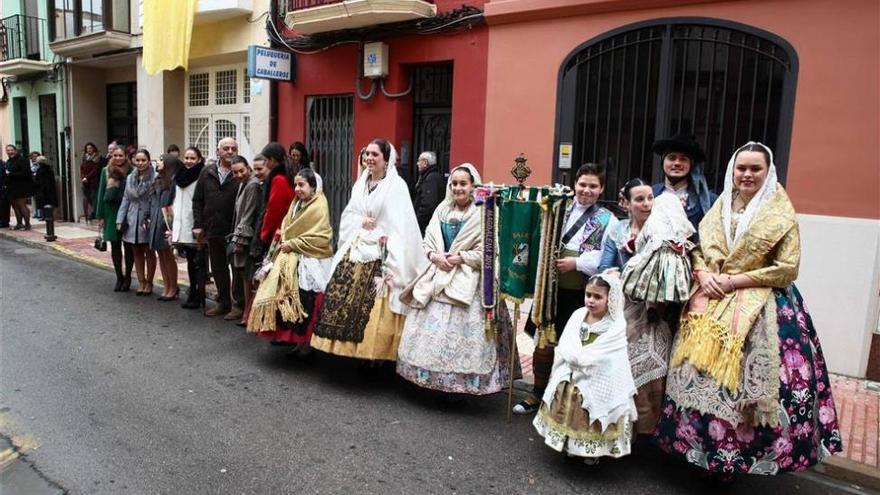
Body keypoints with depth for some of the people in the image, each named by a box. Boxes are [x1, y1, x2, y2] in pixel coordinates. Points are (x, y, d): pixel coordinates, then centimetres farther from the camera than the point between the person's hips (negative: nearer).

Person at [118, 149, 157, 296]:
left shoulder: (155, 177, -10)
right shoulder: (130, 178, 9)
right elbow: (126, 199, 11)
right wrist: (120, 220, 7)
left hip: (148, 221, -5)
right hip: (132, 220, 5)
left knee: (149, 252, 6)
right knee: (137, 252, 10)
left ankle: (149, 282, 18)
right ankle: (141, 282, 20)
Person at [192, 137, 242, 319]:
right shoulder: (207, 172, 9)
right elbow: (197, 200, 11)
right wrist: (198, 225, 3)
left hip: (235, 231, -5)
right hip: (213, 230, 5)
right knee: (218, 268, 14)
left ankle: (238, 304, 12)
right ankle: (223, 302, 28)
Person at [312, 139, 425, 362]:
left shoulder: (396, 185, -7)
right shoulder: (361, 183, 15)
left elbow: (400, 226, -13)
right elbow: (347, 216, 15)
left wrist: (393, 262, -21)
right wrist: (361, 221, -8)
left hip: (379, 255, -6)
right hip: (355, 251, 7)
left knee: (374, 308, -8)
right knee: (343, 299, 3)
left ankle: (375, 353, 4)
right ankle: (352, 347, 14)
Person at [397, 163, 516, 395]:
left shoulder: (482, 214, -7)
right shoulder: (442, 209, 10)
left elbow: (487, 252, -11)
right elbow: (428, 239, 10)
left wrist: (460, 257, -15)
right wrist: (434, 255, -9)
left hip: (468, 280, -5)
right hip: (438, 276, 6)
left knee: (460, 329, -7)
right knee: (432, 326, 7)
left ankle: (460, 381, 5)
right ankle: (434, 376, 20)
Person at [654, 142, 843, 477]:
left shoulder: (781, 215, -3)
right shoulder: (719, 208, 11)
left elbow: (787, 268, -9)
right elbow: (697, 248, 13)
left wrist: (734, 281, -14)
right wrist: (703, 274, -8)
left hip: (760, 304, -4)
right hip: (712, 299, 4)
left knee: (741, 378, -7)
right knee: (700, 372, 3)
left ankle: (734, 453, 11)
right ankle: (701, 443, 19)